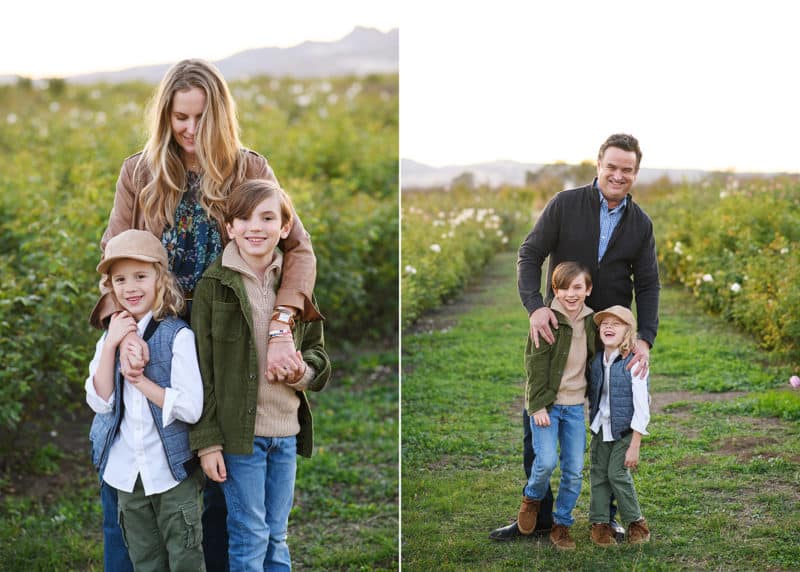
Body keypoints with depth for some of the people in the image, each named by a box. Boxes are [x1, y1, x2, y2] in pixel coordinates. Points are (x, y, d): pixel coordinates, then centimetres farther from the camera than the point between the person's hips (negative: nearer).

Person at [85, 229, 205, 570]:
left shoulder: (177, 336, -13)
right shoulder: (112, 335, 4)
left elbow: (191, 409, -20)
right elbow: (100, 403, -6)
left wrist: (140, 379, -21)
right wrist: (111, 346, -14)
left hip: (172, 472, -5)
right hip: (127, 473, 5)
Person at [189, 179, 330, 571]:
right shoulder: (214, 284, -6)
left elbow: (317, 351, 14)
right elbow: (202, 369, -6)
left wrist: (303, 372, -10)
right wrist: (207, 441, -10)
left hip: (287, 432, 4)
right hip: (238, 430, -4)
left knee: (276, 536, 14)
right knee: (250, 538, 2)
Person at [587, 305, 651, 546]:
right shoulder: (596, 361, -1)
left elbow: (641, 408, -19)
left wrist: (634, 446, -18)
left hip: (625, 430, -6)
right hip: (600, 429, 6)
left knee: (617, 473, -9)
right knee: (598, 473, 7)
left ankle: (636, 521, 10)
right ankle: (599, 523, 18)